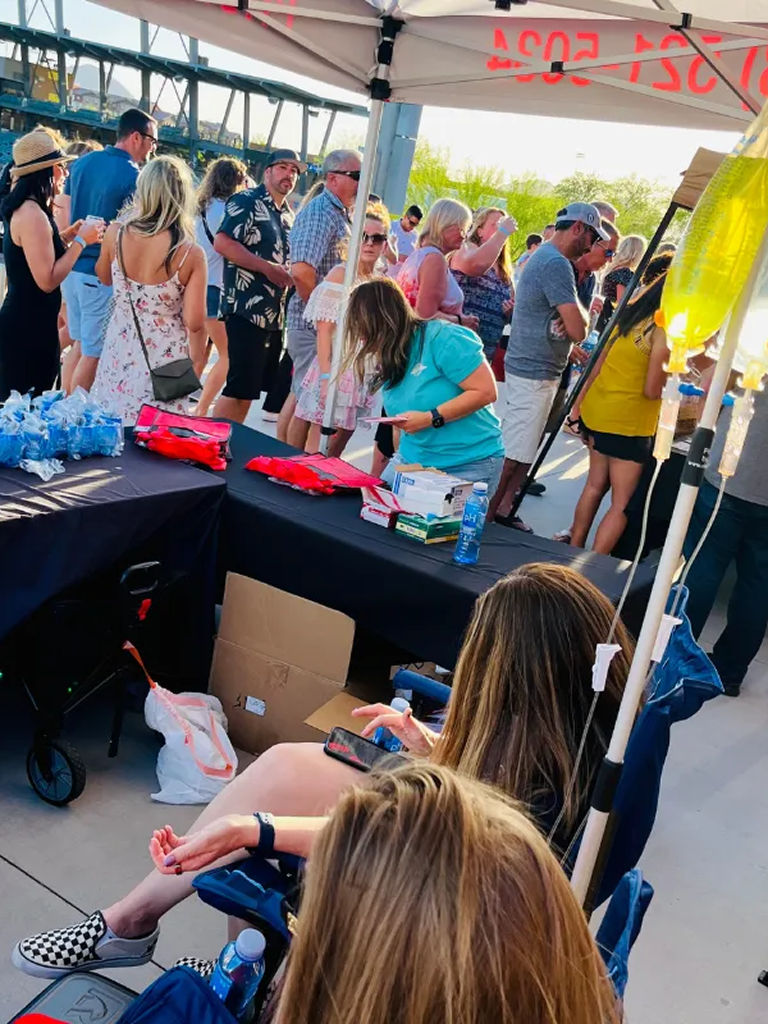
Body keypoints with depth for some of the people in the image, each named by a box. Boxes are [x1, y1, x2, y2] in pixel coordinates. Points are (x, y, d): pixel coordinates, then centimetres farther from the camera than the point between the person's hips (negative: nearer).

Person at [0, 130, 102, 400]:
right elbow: (47, 280, -23)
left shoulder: (23, 207, 11)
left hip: (25, 321, 10)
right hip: (28, 327, -10)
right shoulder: (31, 213, -20)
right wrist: (80, 241, -15)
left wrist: (67, 235, 9)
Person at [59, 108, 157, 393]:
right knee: (94, 352, 1)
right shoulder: (133, 176, -14)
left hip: (73, 266, 8)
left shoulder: (82, 162, 10)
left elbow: (65, 215, 15)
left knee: (79, 343, 18)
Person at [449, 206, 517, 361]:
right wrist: (502, 232, -17)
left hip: (487, 352, 8)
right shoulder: (467, 248, -3)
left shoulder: (504, 270, 16)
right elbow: (477, 264, -29)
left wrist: (511, 311, 2)